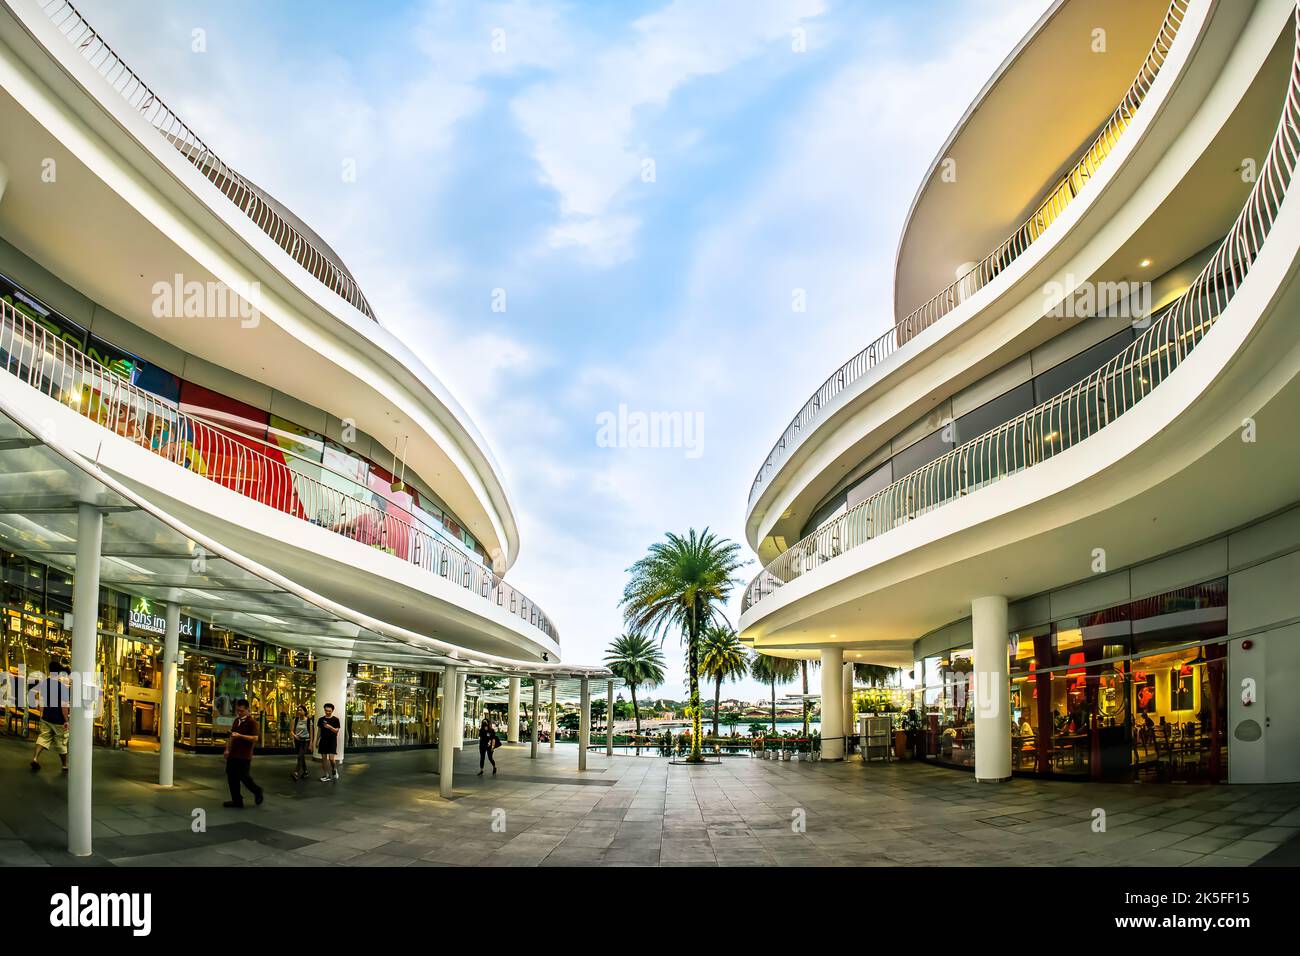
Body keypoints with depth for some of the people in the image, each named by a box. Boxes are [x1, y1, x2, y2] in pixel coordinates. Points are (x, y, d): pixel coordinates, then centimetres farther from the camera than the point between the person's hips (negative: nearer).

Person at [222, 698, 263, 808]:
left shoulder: (251, 722, -11)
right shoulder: (236, 721, 14)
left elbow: (255, 738, -18)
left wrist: (239, 735, -25)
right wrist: (227, 749, 15)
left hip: (244, 755, -8)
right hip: (233, 754, 8)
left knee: (243, 776, -6)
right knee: (232, 777, 6)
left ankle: (257, 791, 19)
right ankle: (237, 801, 13)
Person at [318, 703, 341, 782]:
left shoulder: (335, 719, -3)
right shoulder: (321, 719, 8)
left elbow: (337, 730, -9)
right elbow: (319, 731, 13)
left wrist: (330, 727, -26)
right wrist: (317, 742, 12)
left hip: (332, 741, -4)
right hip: (323, 741, 4)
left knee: (331, 758, -12)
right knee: (324, 758, 4)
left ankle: (334, 770, 15)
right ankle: (327, 776, 12)